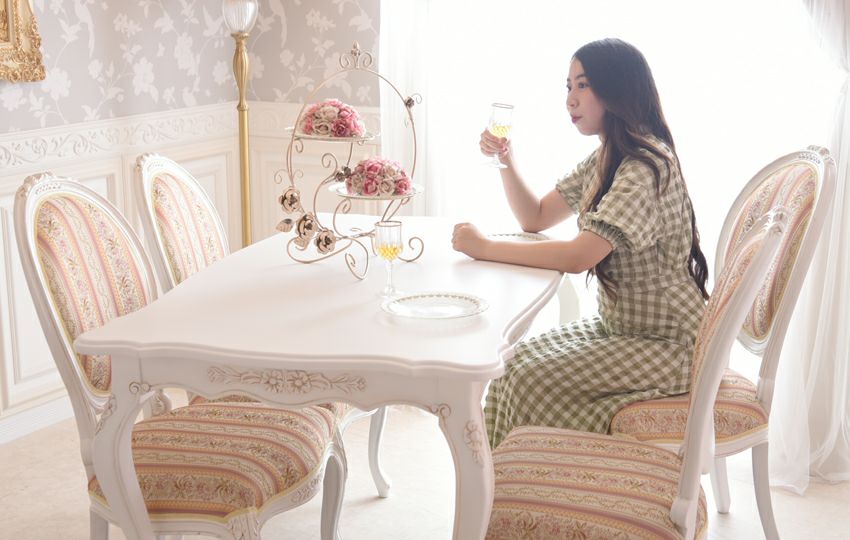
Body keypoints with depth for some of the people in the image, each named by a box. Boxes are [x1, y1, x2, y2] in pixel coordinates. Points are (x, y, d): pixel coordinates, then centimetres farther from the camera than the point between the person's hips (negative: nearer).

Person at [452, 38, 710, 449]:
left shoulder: (648, 165, -23)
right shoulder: (602, 162, 9)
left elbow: (579, 256, -31)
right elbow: (535, 218, 17)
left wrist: (485, 247, -23)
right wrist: (505, 161, 0)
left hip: (668, 346, -9)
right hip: (618, 325, 9)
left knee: (534, 379, -18)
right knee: (513, 363, -5)